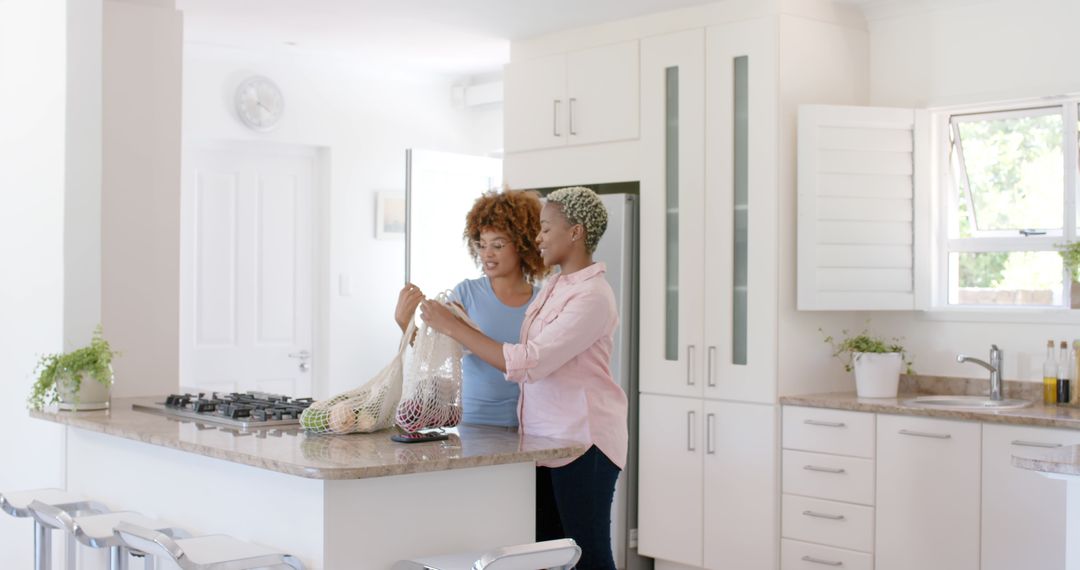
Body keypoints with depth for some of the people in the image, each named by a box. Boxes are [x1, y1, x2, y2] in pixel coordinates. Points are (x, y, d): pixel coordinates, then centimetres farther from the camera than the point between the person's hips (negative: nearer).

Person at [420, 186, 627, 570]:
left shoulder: (592, 296, -18)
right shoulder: (554, 286, 10)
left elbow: (528, 363, -25)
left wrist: (453, 326, -20)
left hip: (582, 442, -8)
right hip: (544, 438, 8)